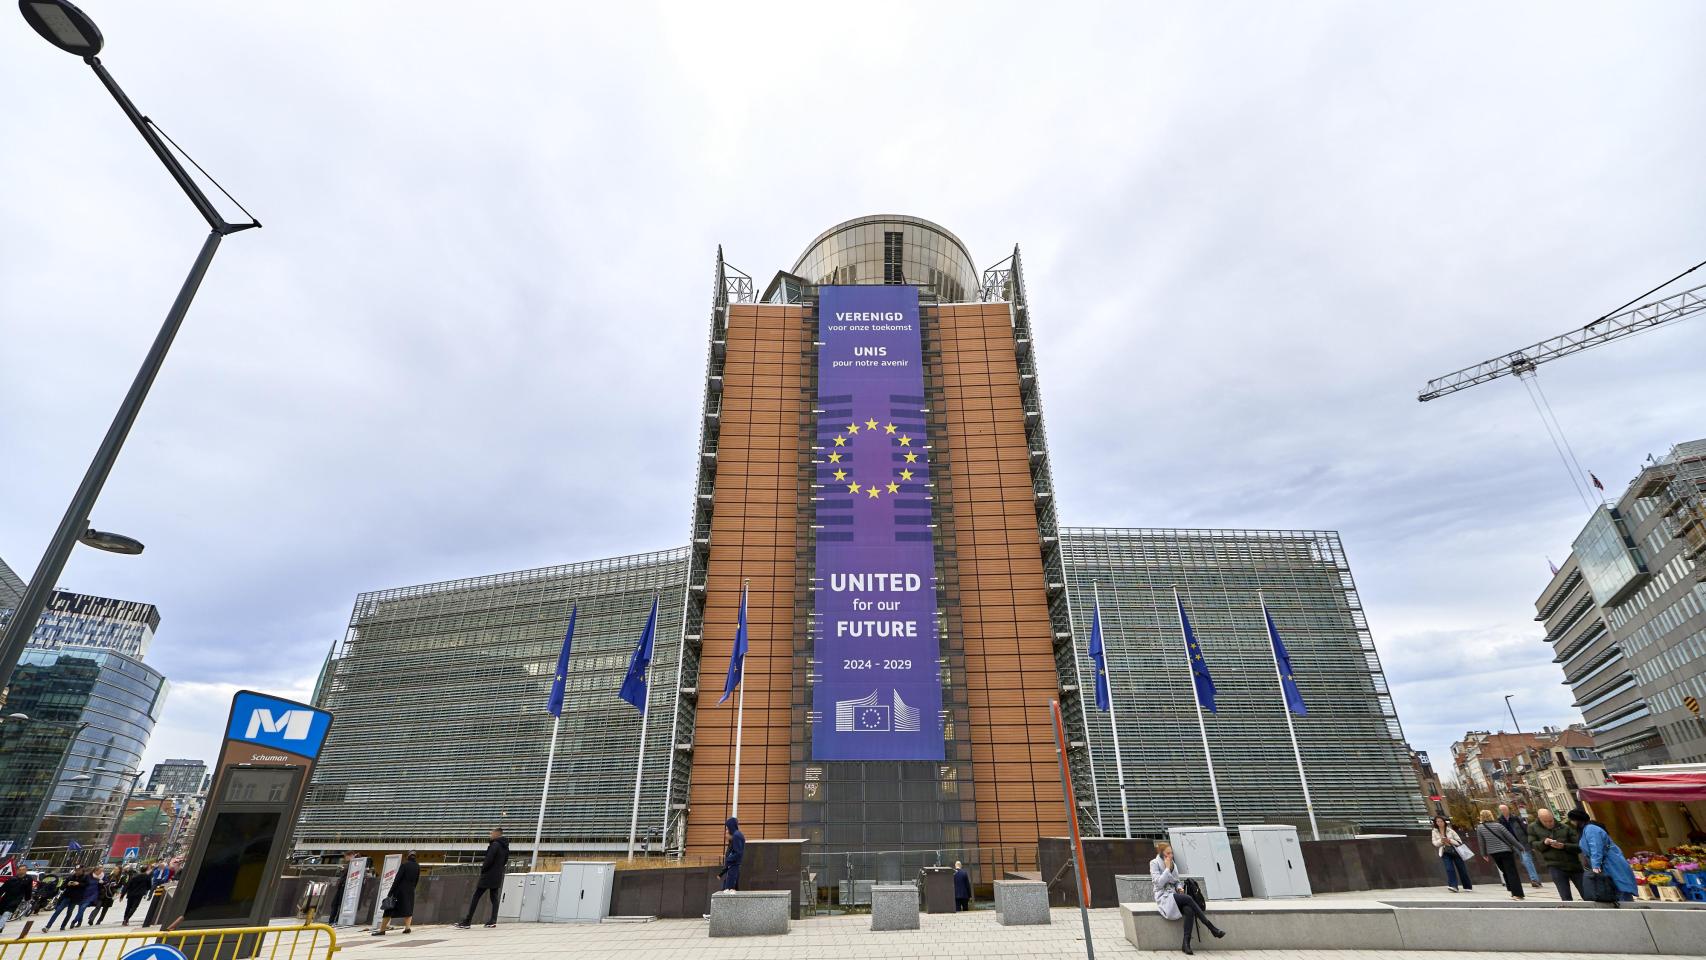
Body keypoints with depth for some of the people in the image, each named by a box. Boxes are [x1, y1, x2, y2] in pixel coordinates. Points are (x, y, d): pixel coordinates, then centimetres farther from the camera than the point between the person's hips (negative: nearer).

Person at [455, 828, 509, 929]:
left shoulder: (495, 845, -15)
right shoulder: (505, 847, 10)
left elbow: (489, 859, -21)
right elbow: (505, 861, 17)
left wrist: (483, 869, -6)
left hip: (488, 875, -8)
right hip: (498, 876, 8)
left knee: (476, 897, 1)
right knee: (494, 898, 10)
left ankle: (467, 921, 3)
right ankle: (493, 920, 3)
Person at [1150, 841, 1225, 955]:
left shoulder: (1173, 864, 15)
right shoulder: (1154, 863, -4)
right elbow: (1158, 883, -13)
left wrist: (1179, 888, -2)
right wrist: (1167, 868, -12)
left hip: (1174, 896, 6)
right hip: (1163, 897, -5)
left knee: (1189, 910, -28)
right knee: (1188, 898, -30)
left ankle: (1186, 944, -29)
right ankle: (1211, 928, -25)